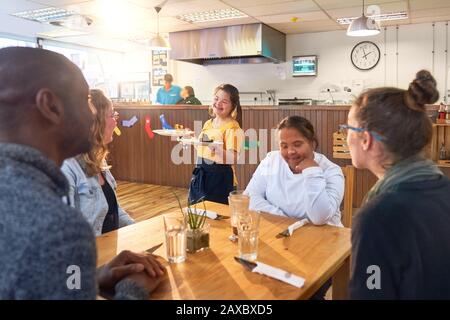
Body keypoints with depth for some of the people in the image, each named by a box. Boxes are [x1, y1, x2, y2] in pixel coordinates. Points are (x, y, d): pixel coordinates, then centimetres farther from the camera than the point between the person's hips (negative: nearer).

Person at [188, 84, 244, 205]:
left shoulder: (233, 127, -13)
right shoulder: (208, 123, 9)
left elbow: (233, 158, -23)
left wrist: (216, 148, -37)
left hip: (220, 177, -7)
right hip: (200, 175, 7)